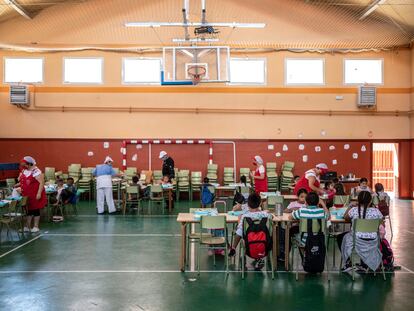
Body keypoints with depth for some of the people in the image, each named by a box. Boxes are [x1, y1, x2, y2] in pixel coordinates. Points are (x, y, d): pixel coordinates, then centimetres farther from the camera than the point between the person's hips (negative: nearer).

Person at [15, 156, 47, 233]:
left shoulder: (36, 172, -17)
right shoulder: (24, 171, 8)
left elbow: (41, 183, -20)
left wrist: (39, 193, -24)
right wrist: (18, 184, 3)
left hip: (35, 195, -7)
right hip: (26, 195, 7)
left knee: (35, 210, 5)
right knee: (28, 210, 13)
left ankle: (36, 227, 16)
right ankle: (27, 227, 21)